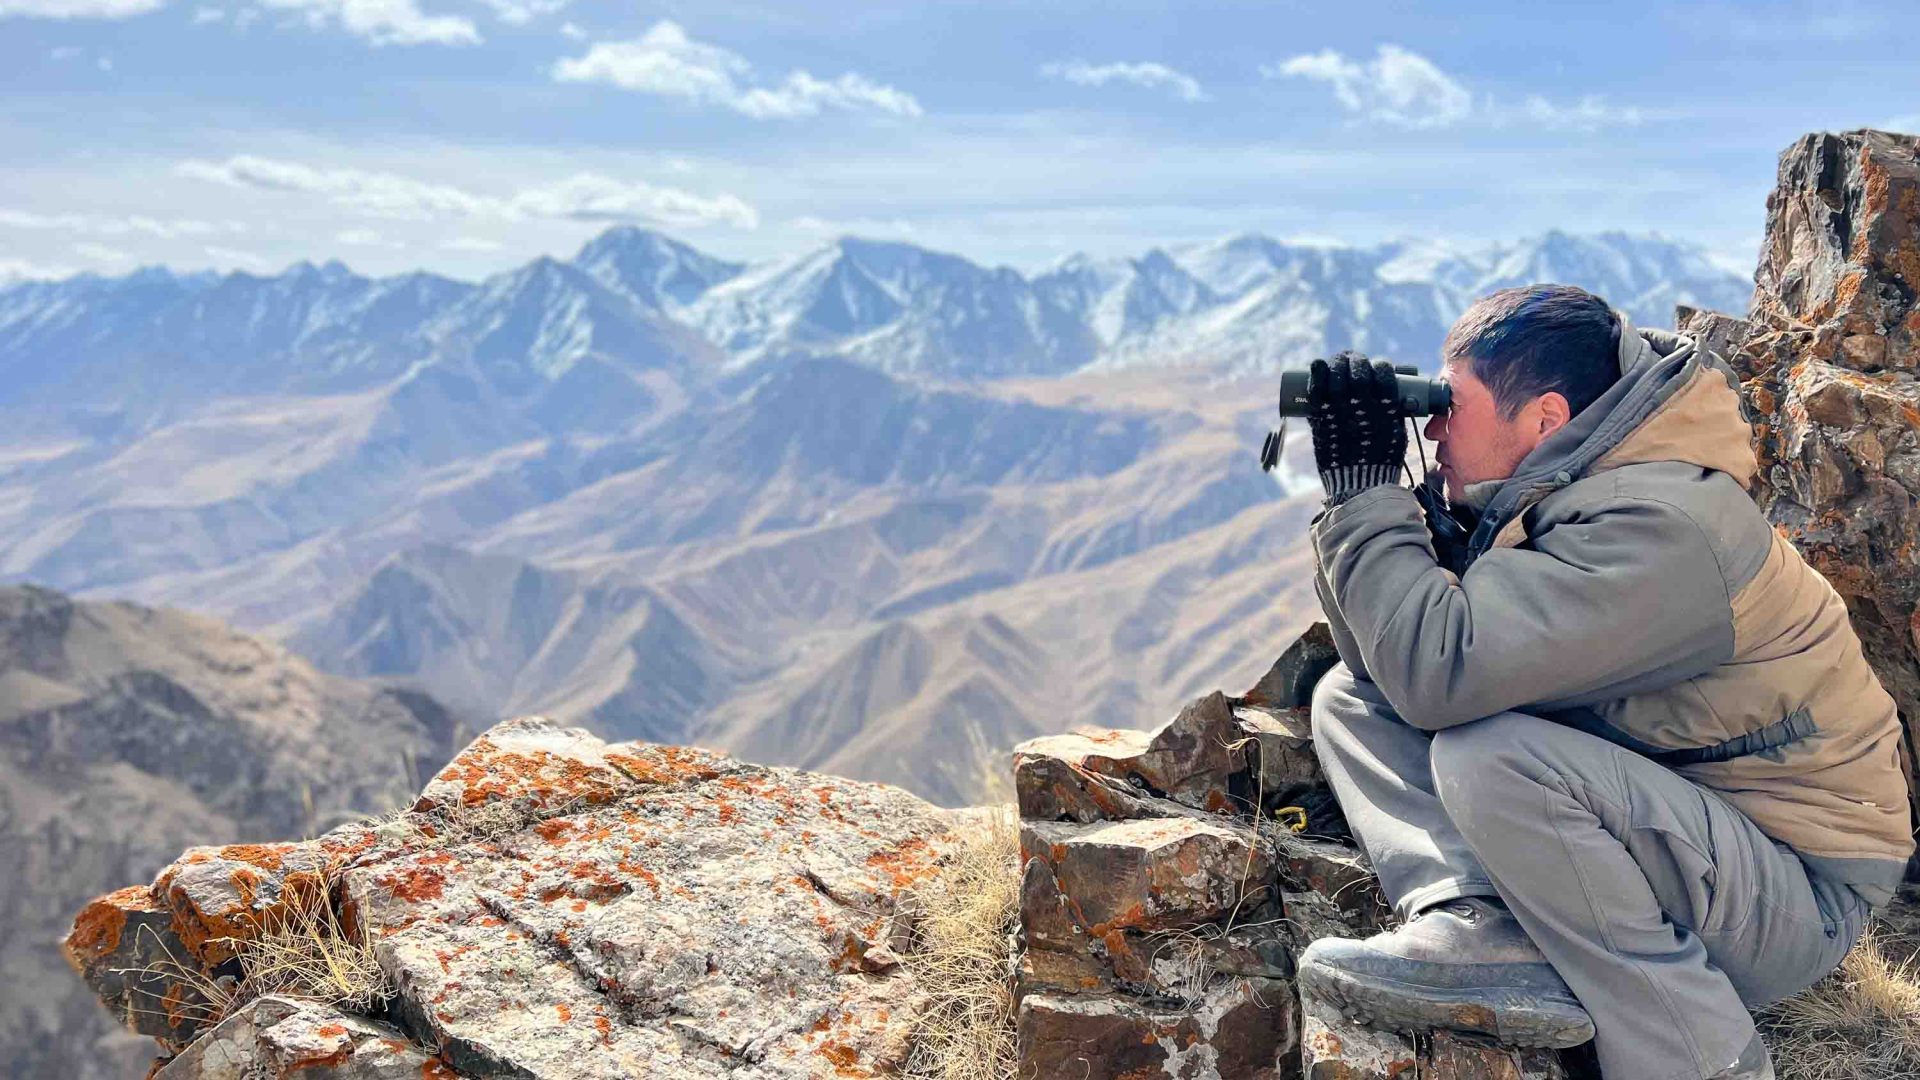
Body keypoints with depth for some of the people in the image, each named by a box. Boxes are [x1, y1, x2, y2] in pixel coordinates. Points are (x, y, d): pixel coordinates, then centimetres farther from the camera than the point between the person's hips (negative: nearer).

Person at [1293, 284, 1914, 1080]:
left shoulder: (1658, 526, -26)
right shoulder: (1539, 498, 2)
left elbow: (1439, 669, -37)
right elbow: (1385, 662, 1)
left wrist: (1366, 489, -25)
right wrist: (1358, 495, -9)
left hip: (1794, 893, -8)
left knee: (1487, 756, -33)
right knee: (1350, 697, -1)